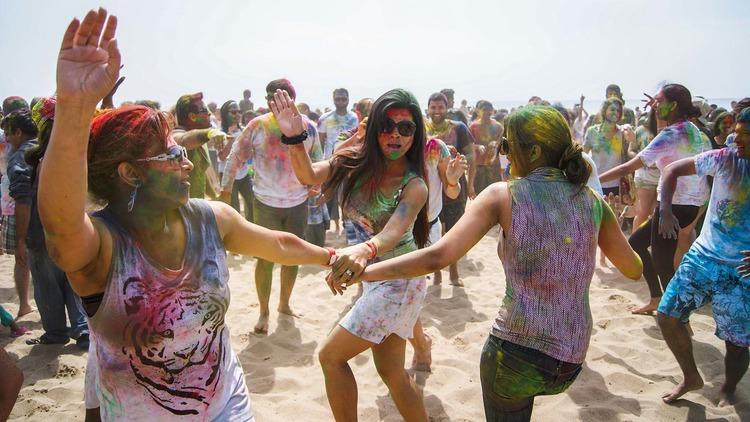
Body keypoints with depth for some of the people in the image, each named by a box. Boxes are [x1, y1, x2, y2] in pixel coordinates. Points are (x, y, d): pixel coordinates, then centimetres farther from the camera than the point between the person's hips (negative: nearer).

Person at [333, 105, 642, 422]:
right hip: (572, 361, 5)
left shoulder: (504, 195, -9)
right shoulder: (592, 200, 2)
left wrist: (365, 271, -11)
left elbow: (438, 256, -18)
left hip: (516, 351, -4)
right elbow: (634, 270, 14)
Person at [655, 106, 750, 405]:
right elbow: (673, 169, 3)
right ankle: (691, 378, 26)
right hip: (703, 257, 3)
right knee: (667, 316, 4)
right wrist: (665, 211, -11)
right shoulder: (725, 159, -3)